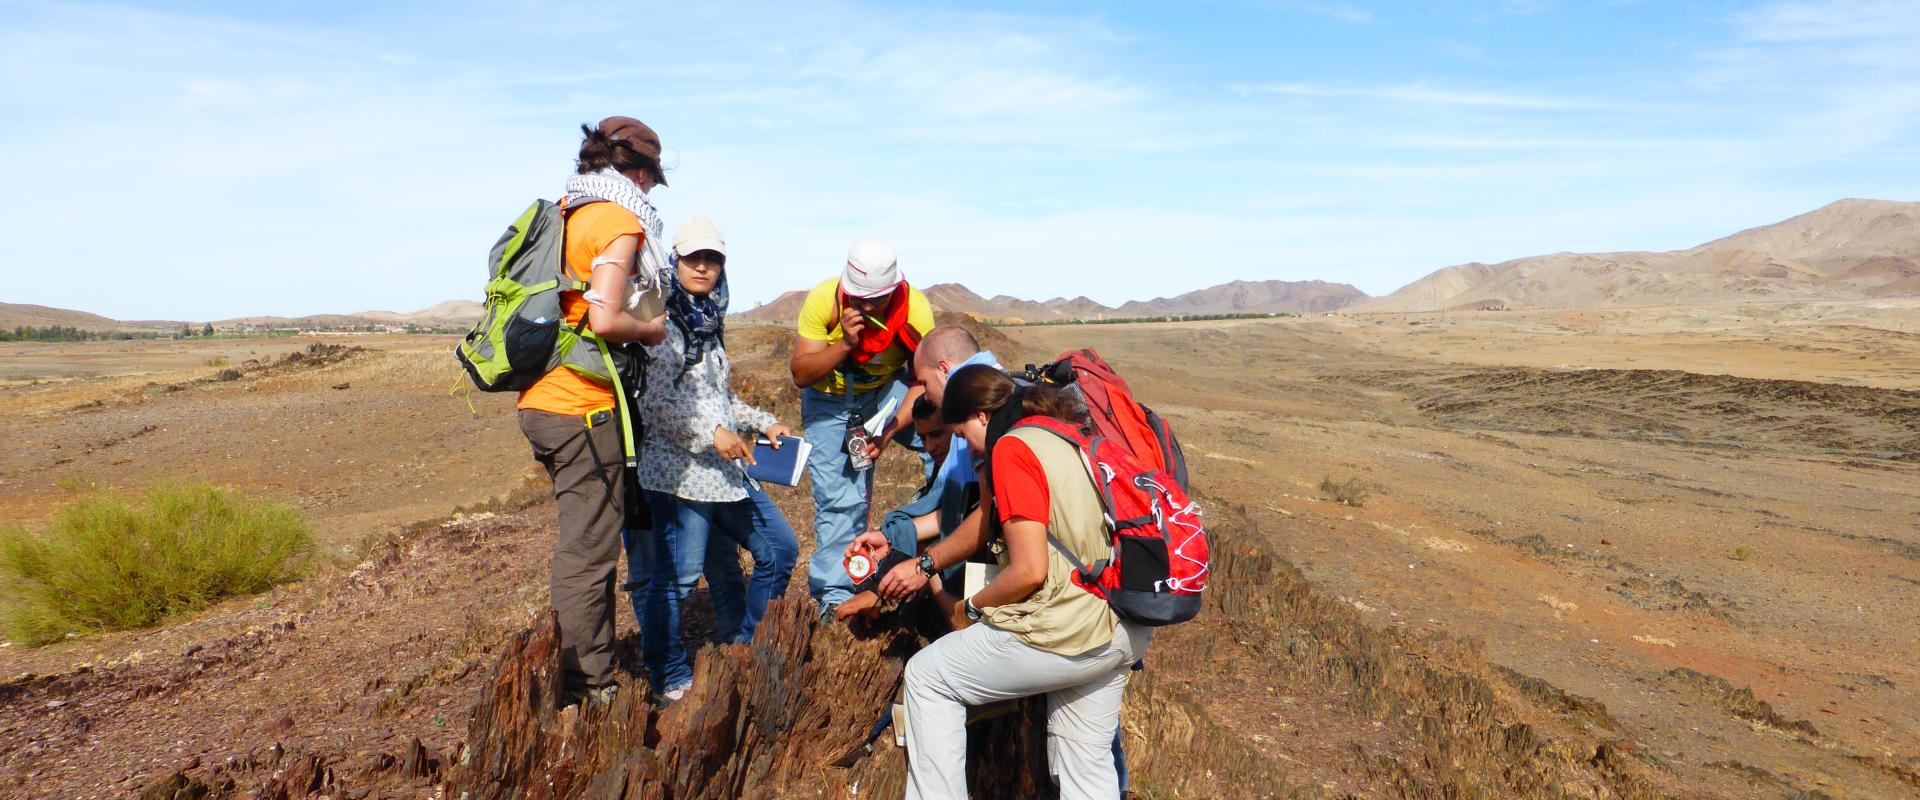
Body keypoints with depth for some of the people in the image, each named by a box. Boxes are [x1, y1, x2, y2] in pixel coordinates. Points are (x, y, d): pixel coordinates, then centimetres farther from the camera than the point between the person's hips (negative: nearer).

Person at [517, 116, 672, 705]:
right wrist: (651, 331, -5)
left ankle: (580, 675, 33)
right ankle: (589, 694, 12)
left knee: (582, 545, 20)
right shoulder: (619, 221, -11)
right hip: (582, 408, -9)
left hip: (541, 401, 9)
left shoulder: (564, 212, 14)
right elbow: (604, 320, -23)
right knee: (588, 554, 1)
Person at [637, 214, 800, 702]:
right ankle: (669, 678, 12)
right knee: (678, 576, -8)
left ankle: (743, 650, 28)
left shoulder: (710, 324, 18)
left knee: (780, 549, 13)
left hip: (727, 469, 9)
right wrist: (711, 433, -19)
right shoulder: (661, 323, -8)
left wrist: (764, 423, 16)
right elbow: (655, 402, -15)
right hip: (681, 470, -9)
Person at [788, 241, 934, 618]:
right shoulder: (823, 299, -25)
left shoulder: (915, 308, -24)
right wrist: (845, 344, -38)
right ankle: (834, 595, 8)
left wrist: (891, 430, -31)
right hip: (830, 399, -1)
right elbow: (800, 374, -22)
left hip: (886, 390, 1)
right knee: (839, 497, -7)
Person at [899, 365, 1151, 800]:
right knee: (1087, 765, 20)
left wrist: (971, 608, -2)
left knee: (926, 677, 11)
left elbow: (1029, 571, -19)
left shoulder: (1012, 447, -13)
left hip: (1066, 633, -8)